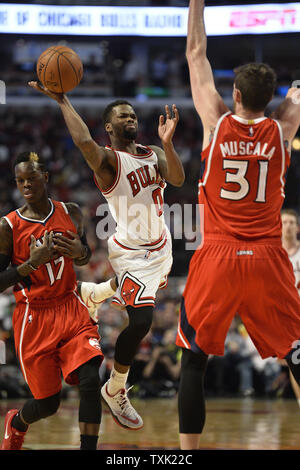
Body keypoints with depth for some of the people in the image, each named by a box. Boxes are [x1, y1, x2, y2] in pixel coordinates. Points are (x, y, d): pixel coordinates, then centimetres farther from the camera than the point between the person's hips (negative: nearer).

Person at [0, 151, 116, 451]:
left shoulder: (70, 213, 2)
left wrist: (80, 252, -6)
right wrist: (32, 263, -24)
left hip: (71, 309, 3)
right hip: (33, 319, -3)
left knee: (90, 380, -19)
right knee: (47, 404, 5)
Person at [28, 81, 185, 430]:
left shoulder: (154, 154, 4)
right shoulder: (108, 159, -17)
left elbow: (177, 179, -16)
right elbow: (84, 141, -41)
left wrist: (167, 142, -29)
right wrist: (62, 101, -34)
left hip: (160, 245, 8)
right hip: (132, 253, -8)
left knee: (147, 301, 30)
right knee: (140, 321, -20)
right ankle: (114, 390, -4)